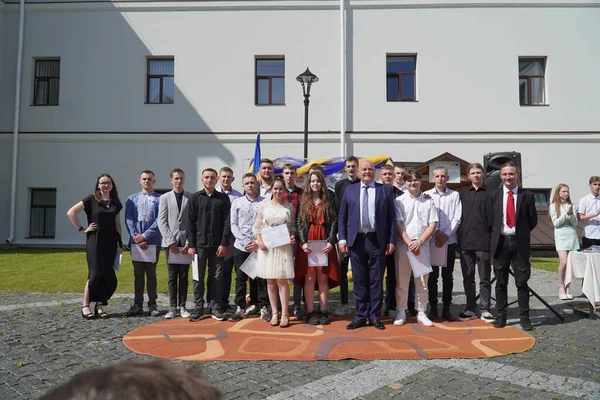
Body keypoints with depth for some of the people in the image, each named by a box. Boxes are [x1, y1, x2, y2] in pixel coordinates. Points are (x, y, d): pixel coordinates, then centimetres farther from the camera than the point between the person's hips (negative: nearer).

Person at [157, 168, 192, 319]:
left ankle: (182, 307, 13)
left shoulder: (191, 197, 2)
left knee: (184, 277, 6)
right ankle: (172, 307, 11)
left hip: (186, 243, 0)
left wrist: (189, 242, -7)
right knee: (172, 277, 5)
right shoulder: (165, 197, 5)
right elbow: (162, 222, 0)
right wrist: (171, 241, -8)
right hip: (171, 243, 0)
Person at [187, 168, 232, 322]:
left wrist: (224, 243, -7)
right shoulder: (194, 198, 4)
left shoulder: (223, 198, 4)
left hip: (218, 245, 0)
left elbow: (226, 222, 0)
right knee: (198, 278, 5)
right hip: (199, 244, 0)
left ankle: (216, 307, 15)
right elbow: (190, 223, 2)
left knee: (217, 277, 5)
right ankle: (198, 307, 15)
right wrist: (191, 245, -3)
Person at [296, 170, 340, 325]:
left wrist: (330, 242, -11)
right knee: (309, 279, 0)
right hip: (307, 243, 0)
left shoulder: (328, 201, 8)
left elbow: (334, 223, 2)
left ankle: (323, 312, 7)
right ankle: (310, 312, 5)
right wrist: (303, 242, -9)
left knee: (323, 278, 2)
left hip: (325, 243, 0)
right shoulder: (303, 201, 9)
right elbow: (299, 223, 3)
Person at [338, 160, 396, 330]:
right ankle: (360, 316, 17)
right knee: (359, 281, 8)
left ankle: (375, 316, 17)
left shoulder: (385, 190, 6)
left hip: (377, 241, -1)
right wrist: (343, 239, -2)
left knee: (376, 280, 6)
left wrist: (392, 240, -4)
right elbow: (342, 217, 7)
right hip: (356, 240, 1)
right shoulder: (349, 190, 8)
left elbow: (391, 217, 3)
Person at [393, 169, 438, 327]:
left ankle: (421, 313, 18)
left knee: (422, 282, 7)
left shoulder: (428, 201, 6)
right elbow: (398, 225, -4)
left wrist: (419, 242, -10)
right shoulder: (399, 201, 1)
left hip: (422, 246, 1)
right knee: (401, 282, 4)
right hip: (403, 245, -1)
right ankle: (401, 312, 14)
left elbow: (433, 225, 1)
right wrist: (409, 243, -13)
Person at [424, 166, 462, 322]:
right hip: (431, 240, 0)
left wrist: (446, 235, -9)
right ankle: (433, 307, 11)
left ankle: (446, 308, 13)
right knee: (432, 276, 3)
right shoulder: (427, 195, 4)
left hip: (449, 241, 1)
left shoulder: (455, 195, 5)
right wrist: (437, 233, -10)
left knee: (448, 276, 5)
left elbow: (457, 218, -1)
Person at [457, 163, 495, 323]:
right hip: (466, 242, 3)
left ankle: (485, 310, 12)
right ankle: (470, 309, 18)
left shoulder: (490, 193, 2)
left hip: (483, 242, -3)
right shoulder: (463, 194, 12)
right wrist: (459, 238, 6)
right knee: (468, 278, 8)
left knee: (484, 278, 4)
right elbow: (459, 217, 13)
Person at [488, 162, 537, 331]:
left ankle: (524, 317, 15)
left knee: (522, 282, 4)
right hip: (500, 241, 1)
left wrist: (522, 233, 5)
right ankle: (501, 315, 18)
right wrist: (497, 235, 4)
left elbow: (533, 220, 5)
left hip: (520, 242, -1)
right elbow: (490, 219, 8)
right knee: (500, 282, 9)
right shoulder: (493, 195, 4)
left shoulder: (527, 195, 0)